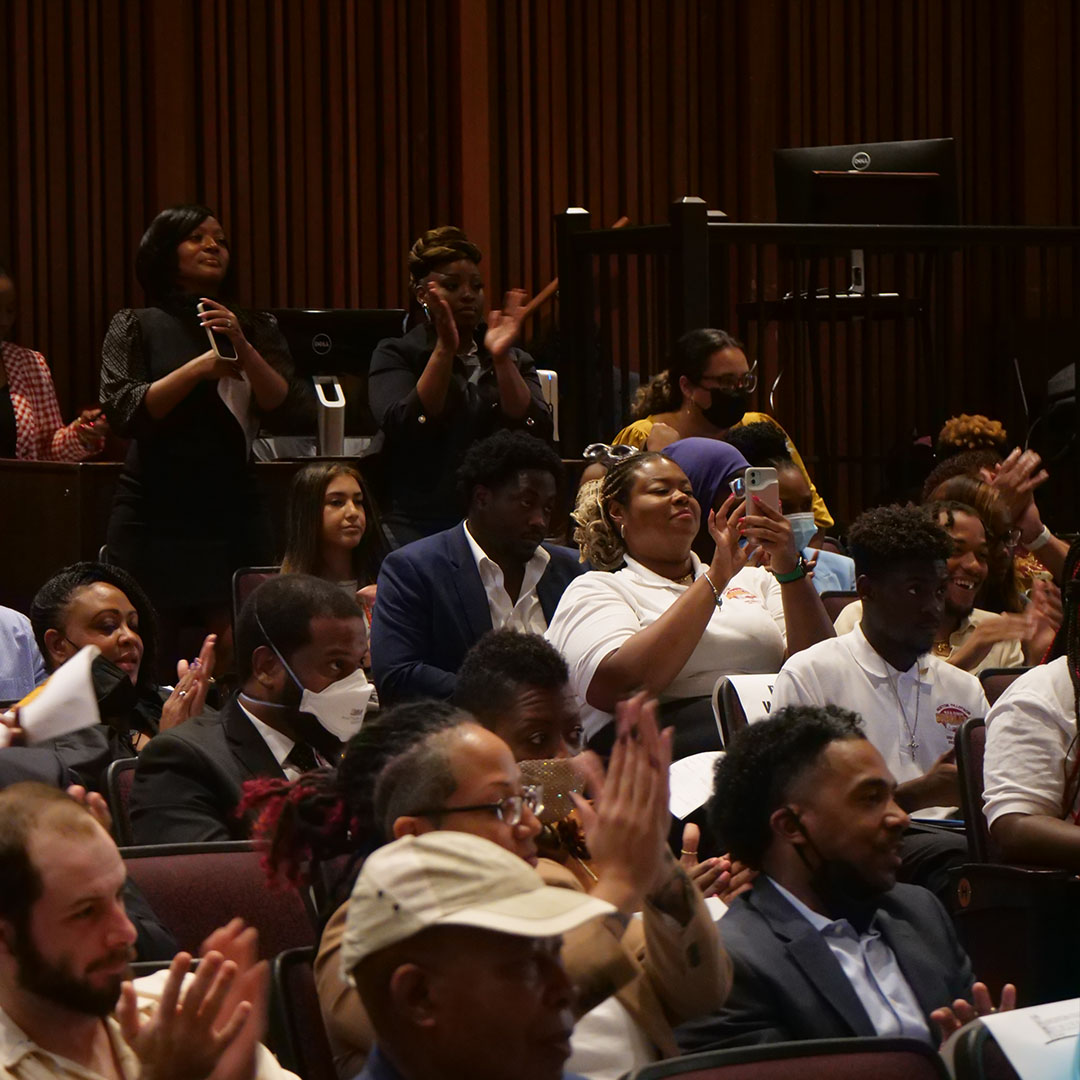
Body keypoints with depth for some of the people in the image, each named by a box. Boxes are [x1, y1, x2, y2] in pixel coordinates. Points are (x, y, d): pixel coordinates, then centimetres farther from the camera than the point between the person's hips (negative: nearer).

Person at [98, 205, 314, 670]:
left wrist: (243, 350, -12)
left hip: (232, 513, 2)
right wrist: (199, 369, -16)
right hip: (155, 517, -1)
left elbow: (289, 413, 0)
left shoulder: (255, 330, 11)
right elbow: (125, 412, -8)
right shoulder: (136, 326, 5)